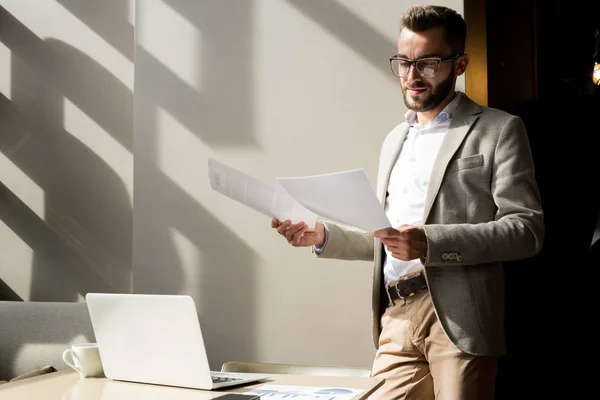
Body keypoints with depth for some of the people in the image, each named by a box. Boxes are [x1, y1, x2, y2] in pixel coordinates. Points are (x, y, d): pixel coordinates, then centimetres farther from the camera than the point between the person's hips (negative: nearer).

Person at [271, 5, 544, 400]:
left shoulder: (498, 130, 1)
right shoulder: (395, 140, 22)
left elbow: (526, 228, -8)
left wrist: (430, 243, -20)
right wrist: (324, 236, 9)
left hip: (457, 316, -5)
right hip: (395, 318, 5)